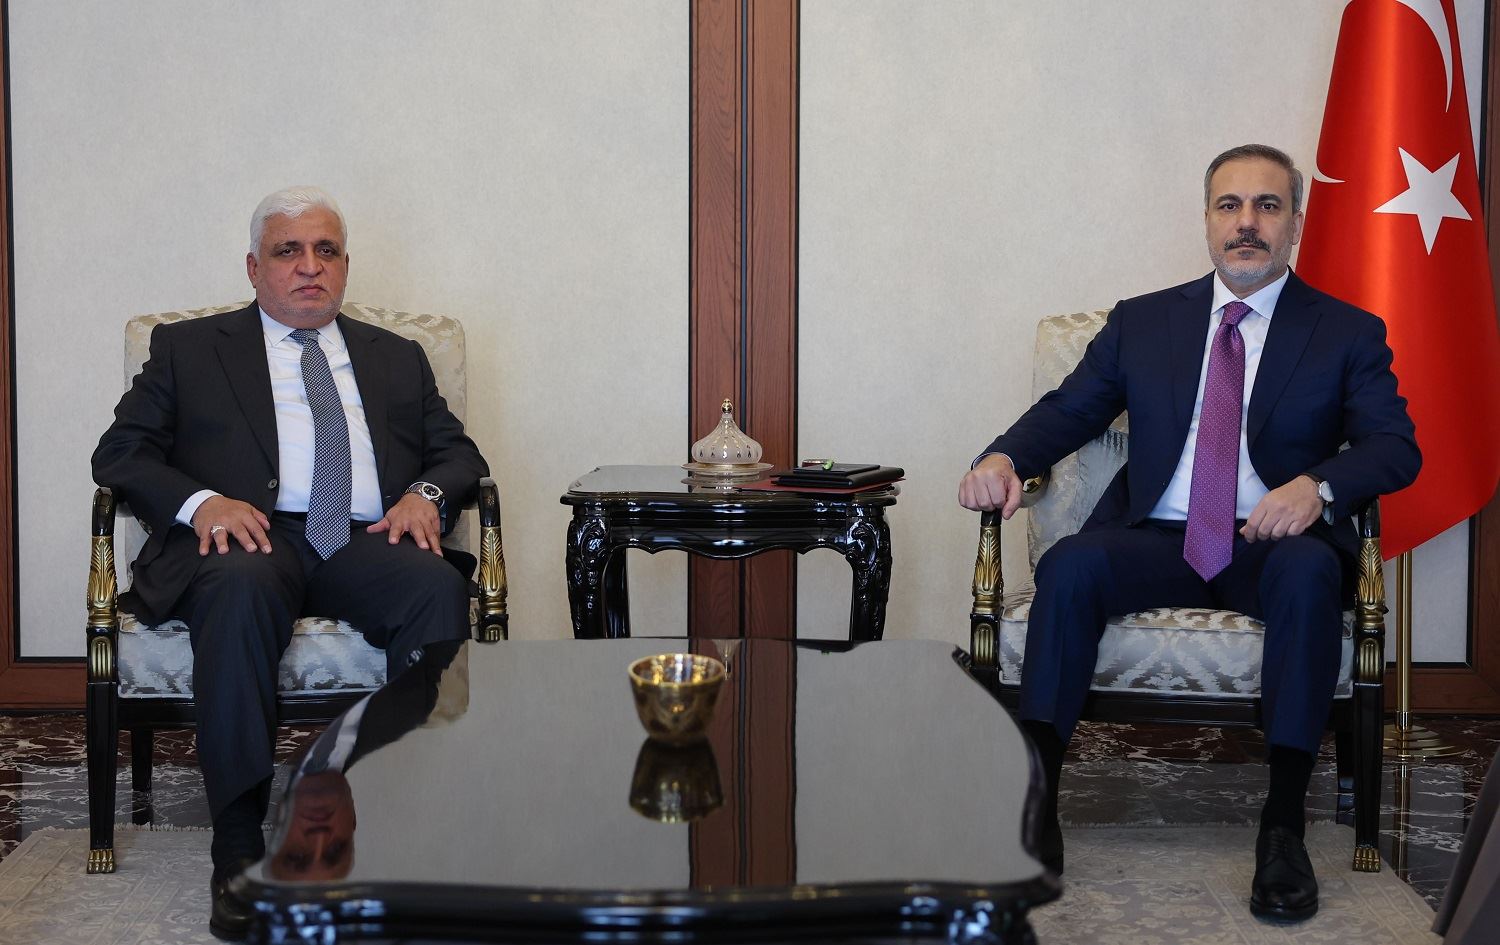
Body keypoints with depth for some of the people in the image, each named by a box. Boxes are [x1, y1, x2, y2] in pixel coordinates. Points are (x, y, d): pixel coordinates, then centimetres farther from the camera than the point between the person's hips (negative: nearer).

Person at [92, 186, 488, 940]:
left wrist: (427, 492, -3)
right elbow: (119, 453, 11)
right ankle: (238, 851, -35)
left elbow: (459, 452, 21)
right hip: (251, 538, -2)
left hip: (367, 541, 2)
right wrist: (200, 500, -10)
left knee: (439, 589, -33)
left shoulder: (396, 358, 28)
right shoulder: (188, 348, 20)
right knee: (239, 589, -38)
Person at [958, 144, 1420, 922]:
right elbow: (1067, 412, 13)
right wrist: (1002, 458, -11)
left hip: (1276, 543, -1)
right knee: (1070, 563, -30)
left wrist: (1317, 485, -22)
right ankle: (1036, 805, -29)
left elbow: (1395, 447, 0)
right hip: (1159, 538, 2)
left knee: (1310, 571, -36)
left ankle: (1283, 828, -31)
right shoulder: (1141, 323, 16)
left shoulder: (1348, 333, 10)